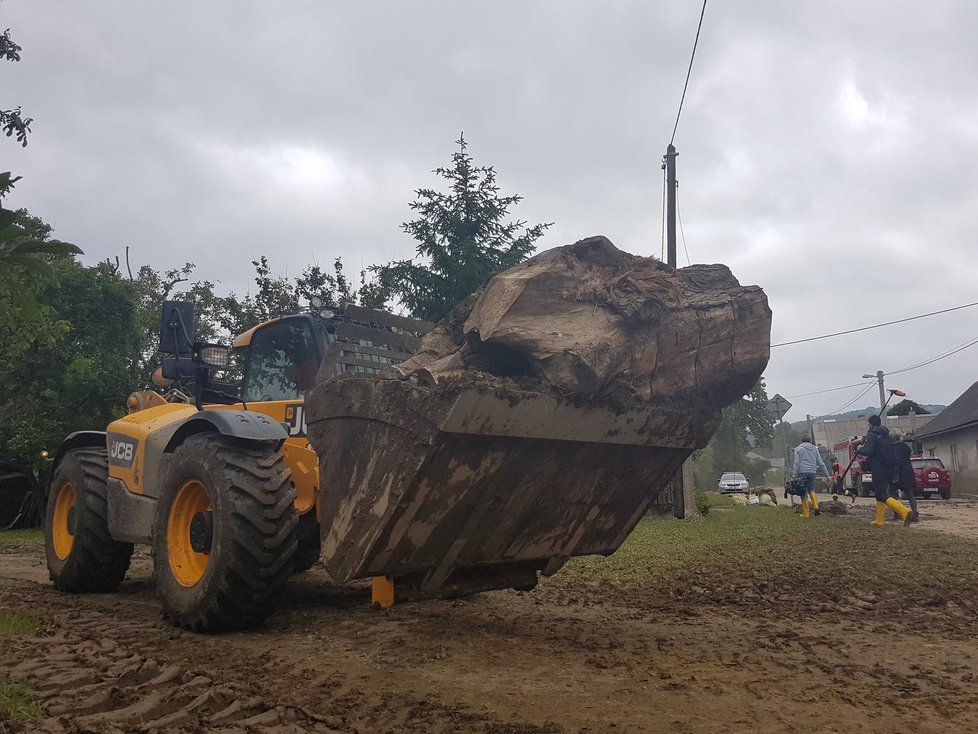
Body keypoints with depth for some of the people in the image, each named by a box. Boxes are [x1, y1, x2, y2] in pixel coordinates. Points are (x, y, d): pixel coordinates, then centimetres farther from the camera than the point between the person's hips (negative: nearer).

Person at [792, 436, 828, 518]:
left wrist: (796, 475, -5)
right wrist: (827, 474, 16)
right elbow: (820, 463, 13)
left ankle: (806, 513, 0)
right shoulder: (814, 449, 15)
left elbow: (796, 463, -5)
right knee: (811, 489, 18)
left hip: (803, 472, -3)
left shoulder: (798, 448, 4)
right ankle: (815, 506, -4)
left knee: (804, 492, 0)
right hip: (812, 472, 4)